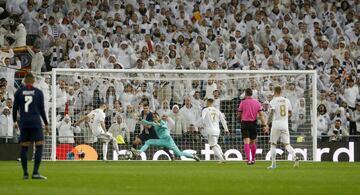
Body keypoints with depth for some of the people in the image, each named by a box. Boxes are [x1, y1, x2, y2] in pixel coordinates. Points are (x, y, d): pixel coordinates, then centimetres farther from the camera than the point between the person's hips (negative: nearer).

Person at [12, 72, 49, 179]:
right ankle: (35, 172, -14)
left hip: (23, 122, 2)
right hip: (36, 122, -2)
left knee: (24, 147, 8)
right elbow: (42, 109, 2)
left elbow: (15, 108, 5)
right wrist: (46, 124, 10)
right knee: (39, 146, -2)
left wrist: (14, 121, 19)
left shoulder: (18, 92, 4)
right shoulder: (38, 92, 2)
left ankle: (25, 173, 8)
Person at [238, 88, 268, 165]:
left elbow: (239, 115, 2)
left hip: (245, 123, -3)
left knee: (246, 142, -8)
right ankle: (253, 159, 25)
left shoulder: (243, 103, -4)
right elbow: (261, 114, -1)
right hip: (253, 123, 3)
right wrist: (264, 125, -2)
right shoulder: (257, 102, 4)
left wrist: (241, 119, 24)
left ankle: (248, 159, -20)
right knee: (253, 142, 16)